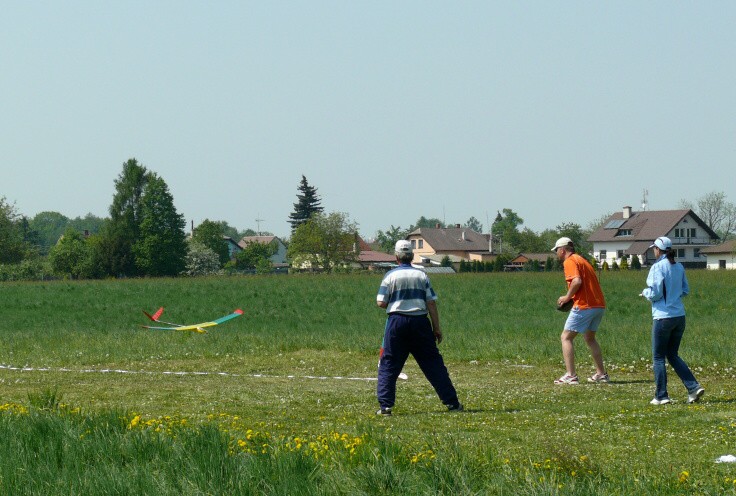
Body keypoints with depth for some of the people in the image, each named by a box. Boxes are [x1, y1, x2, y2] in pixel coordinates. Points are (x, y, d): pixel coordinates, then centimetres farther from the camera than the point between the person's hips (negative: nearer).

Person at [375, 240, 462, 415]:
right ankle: (451, 402, 7)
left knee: (388, 365, 5)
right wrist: (437, 328, 6)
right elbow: (431, 303, 2)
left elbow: (381, 303, -4)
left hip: (397, 322, -2)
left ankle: (385, 405, -3)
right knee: (433, 363, 6)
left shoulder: (391, 276, -2)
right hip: (420, 322, 2)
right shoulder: (421, 275, 4)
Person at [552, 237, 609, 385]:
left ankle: (570, 375, -12)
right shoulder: (582, 260, 24)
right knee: (590, 338, 24)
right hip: (600, 305, 9)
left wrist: (567, 297, -10)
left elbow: (577, 281, -22)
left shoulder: (569, 261, -5)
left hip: (584, 306, -9)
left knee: (566, 338, -3)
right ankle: (601, 374, 22)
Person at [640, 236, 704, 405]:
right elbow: (685, 290, 15)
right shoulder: (679, 267, 8)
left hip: (663, 317, -7)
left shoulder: (657, 267, -13)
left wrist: (645, 292, 4)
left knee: (658, 357, 5)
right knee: (673, 355, 17)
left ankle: (661, 396, 6)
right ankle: (694, 387, 4)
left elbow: (655, 294, -16)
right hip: (680, 316, 7)